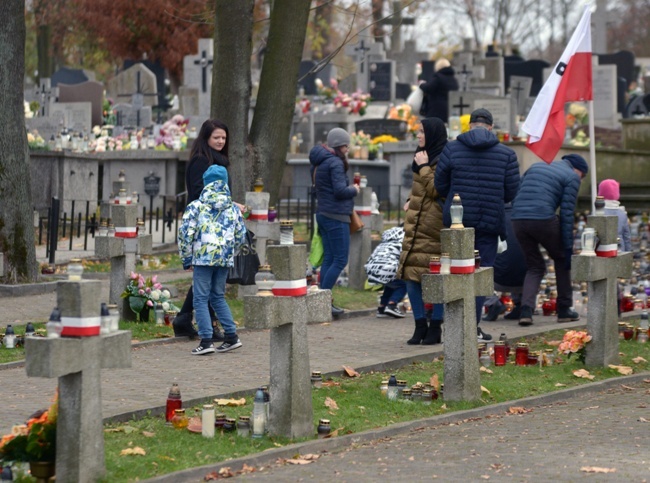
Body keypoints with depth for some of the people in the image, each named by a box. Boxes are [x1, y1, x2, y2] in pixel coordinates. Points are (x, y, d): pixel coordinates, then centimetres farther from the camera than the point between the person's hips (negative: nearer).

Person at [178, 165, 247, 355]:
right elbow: (240, 236, 12)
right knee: (218, 297, 18)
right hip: (224, 260, 5)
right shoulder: (233, 208, 8)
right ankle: (231, 337, 15)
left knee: (201, 299, 1)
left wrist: (187, 260, 4)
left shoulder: (196, 206, -4)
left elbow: (185, 234, -6)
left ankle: (206, 340, -7)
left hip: (202, 259, -4)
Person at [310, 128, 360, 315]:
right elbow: (340, 191, -21)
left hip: (323, 214, 10)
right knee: (340, 260, -7)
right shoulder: (335, 163, -15)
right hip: (336, 216, -10)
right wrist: (354, 189, -2)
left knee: (328, 258, 11)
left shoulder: (319, 163, 15)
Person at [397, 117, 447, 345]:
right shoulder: (424, 155, 17)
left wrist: (423, 167, -12)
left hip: (433, 226, -9)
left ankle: (435, 326, 4)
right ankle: (420, 325, 11)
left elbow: (435, 190, -17)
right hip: (415, 224, 9)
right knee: (411, 275, 5)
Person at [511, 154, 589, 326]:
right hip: (543, 219, -5)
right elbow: (566, 214, 0)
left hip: (518, 220, 5)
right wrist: (568, 247, 2)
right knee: (562, 259, 20)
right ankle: (564, 309, 22)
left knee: (535, 267, 18)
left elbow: (517, 198, 24)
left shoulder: (535, 167, 26)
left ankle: (526, 310, -3)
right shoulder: (571, 177, 8)